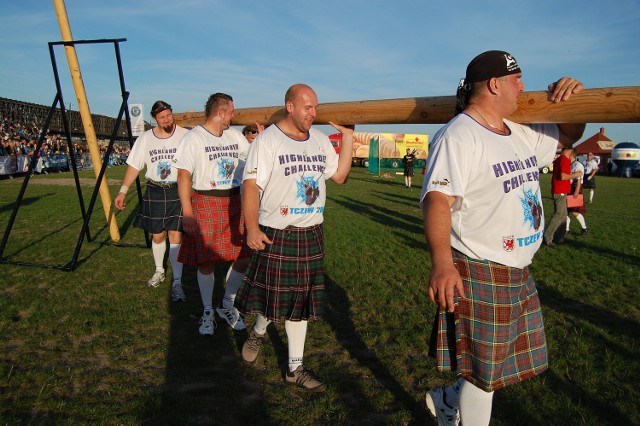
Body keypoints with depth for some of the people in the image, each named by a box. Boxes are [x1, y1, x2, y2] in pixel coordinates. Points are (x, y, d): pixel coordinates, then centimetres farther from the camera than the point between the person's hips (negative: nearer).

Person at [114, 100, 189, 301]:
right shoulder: (145, 139, 3)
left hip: (178, 191, -3)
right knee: (157, 235, 13)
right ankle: (159, 271, 37)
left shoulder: (184, 136, -7)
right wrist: (122, 191, 2)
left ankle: (177, 282, 0)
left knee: (175, 235, -8)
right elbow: (134, 166, 6)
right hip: (154, 192, 3)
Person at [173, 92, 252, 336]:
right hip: (205, 204, -5)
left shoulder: (235, 136, 12)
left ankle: (227, 305, 23)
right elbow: (183, 175, -11)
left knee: (244, 257, 3)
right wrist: (187, 212, -18)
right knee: (206, 261, 2)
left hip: (235, 202, 5)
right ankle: (207, 312, 21)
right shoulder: (193, 137, -6)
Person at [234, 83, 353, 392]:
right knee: (271, 295, 4)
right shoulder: (267, 140, -8)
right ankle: (259, 331, 40)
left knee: (301, 300, 11)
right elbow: (251, 185, -13)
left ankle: (295, 368, 23)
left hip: (311, 236, 6)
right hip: (275, 234, -5)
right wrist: (252, 228, -21)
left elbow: (339, 175, 14)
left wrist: (348, 138, 6)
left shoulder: (321, 140, 11)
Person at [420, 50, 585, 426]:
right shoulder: (458, 135, -17)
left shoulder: (522, 133, 11)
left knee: (514, 361, 22)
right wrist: (441, 262, -42)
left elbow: (568, 136, 27)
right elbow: (437, 199, -28)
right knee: (485, 372, 5)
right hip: (477, 273, -9)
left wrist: (572, 98, 6)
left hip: (519, 273, 10)